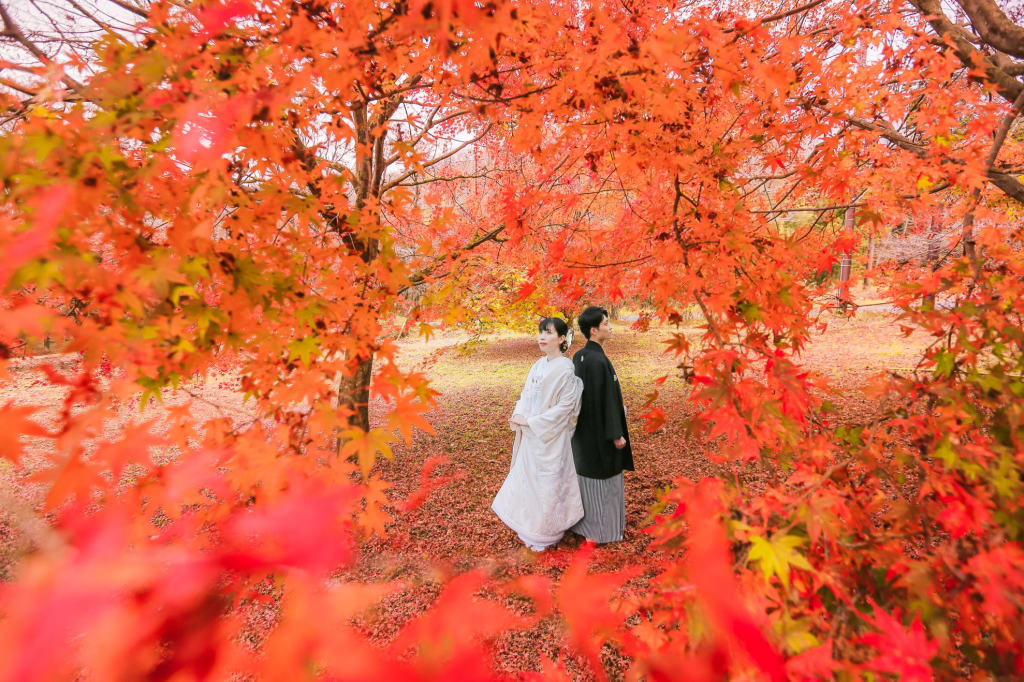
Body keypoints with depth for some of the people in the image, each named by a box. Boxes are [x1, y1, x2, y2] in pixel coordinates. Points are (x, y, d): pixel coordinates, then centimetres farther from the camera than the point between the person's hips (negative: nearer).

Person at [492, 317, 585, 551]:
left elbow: (565, 406, -20)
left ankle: (544, 534, 29)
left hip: (550, 437, -7)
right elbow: (526, 393, 10)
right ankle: (530, 526, 41)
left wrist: (531, 422, -19)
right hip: (531, 435, 8)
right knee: (528, 477, 19)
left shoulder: (565, 368, -18)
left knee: (548, 482, 8)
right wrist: (518, 414, -9)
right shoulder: (539, 364, 5)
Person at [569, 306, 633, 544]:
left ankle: (584, 520, 38)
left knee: (587, 471, 22)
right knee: (603, 476, 9)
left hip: (584, 424, 9)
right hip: (600, 428, -9)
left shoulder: (578, 357, 2)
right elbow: (606, 398, -24)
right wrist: (616, 434, -16)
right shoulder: (598, 360, -27)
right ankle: (601, 527, 27)